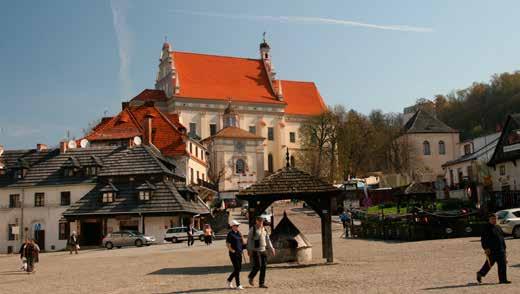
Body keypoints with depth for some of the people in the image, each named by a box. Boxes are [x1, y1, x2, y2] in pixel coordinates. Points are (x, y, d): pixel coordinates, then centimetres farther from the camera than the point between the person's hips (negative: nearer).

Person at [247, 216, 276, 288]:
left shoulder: (264, 229, 13)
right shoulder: (252, 229, -5)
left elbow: (268, 240, 17)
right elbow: (249, 240, -7)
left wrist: (272, 249, 12)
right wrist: (249, 250, -14)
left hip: (263, 250, 6)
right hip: (255, 251, -6)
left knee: (263, 267, 2)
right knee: (257, 266, -9)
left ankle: (261, 283, 9)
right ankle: (251, 277, 20)